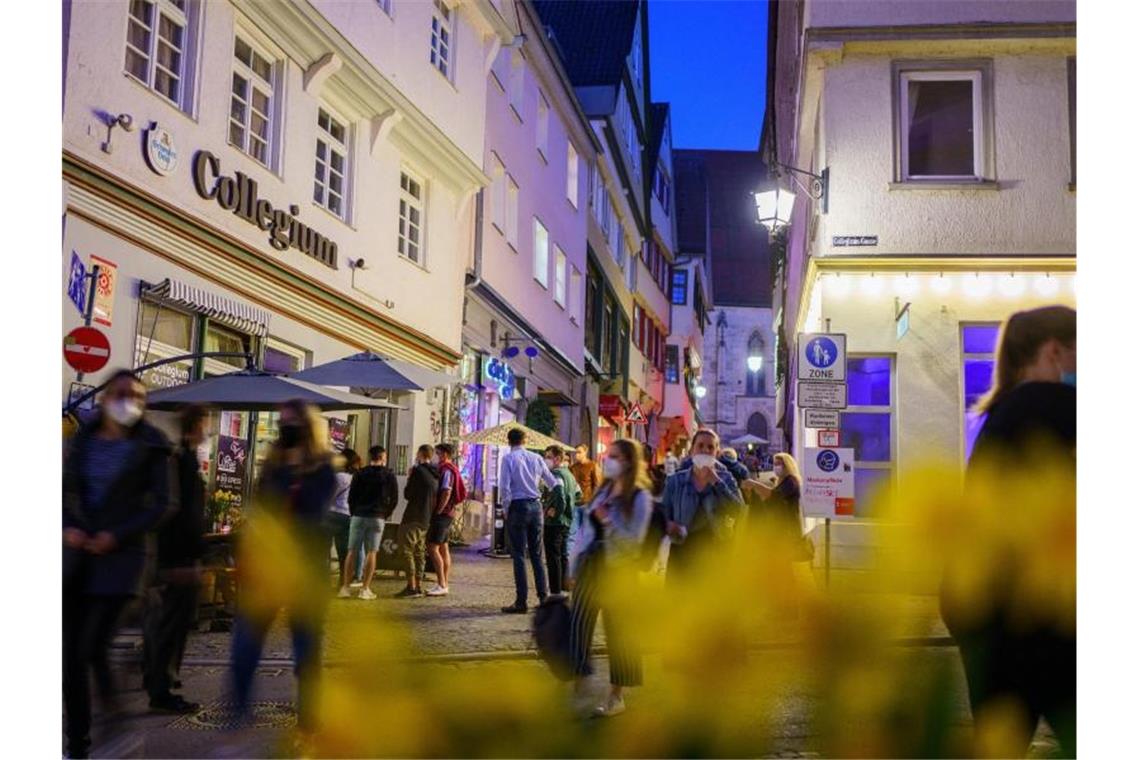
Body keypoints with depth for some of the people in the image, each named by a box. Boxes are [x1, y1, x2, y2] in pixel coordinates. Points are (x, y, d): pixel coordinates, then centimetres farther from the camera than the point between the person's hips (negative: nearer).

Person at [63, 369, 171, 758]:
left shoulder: (150, 446, -3)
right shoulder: (83, 439, 8)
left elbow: (159, 504, -5)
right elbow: (66, 489, 11)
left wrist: (116, 535, -14)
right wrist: (68, 527, -7)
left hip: (120, 555, -4)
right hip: (77, 554, 4)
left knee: (93, 648, -10)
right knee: (71, 651, 4)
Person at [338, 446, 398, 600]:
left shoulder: (360, 474, 3)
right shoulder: (389, 476, 2)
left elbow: (351, 497, 1)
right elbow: (394, 499, 3)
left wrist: (354, 512, 13)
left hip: (358, 516, 1)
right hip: (377, 518, -1)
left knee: (352, 552, 5)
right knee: (371, 553, 3)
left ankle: (345, 587, 1)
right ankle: (366, 589, -1)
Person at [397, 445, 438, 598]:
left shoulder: (418, 470, -11)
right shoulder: (435, 474, 12)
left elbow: (408, 494, -11)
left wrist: (409, 478, 4)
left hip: (413, 517, -8)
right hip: (427, 519, 8)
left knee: (406, 550, -6)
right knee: (419, 552, 12)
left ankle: (411, 586, -11)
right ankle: (419, 586, 11)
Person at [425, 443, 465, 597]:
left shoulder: (446, 470, -14)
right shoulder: (446, 469, 18)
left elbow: (446, 493, -23)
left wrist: (437, 512, -20)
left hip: (442, 514, -10)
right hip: (446, 514, 10)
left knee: (432, 547, -12)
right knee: (443, 548, 11)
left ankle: (442, 585, -14)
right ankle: (444, 584, 15)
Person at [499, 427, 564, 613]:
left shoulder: (508, 458, -5)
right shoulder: (536, 458, 6)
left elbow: (504, 487, -12)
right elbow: (553, 483, 13)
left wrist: (507, 510, 0)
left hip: (517, 507, -4)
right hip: (535, 506, 4)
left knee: (519, 555, -1)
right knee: (537, 554, 12)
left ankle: (521, 602, -2)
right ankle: (543, 597, 12)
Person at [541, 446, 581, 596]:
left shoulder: (556, 474, -15)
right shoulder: (569, 474, 15)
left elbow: (559, 494, -30)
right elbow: (578, 494, 25)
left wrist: (555, 511, -19)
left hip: (553, 522, -9)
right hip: (567, 521, 9)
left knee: (553, 558, -4)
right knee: (563, 556, 15)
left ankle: (555, 594, -3)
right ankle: (564, 589, 20)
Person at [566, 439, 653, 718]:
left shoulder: (639, 497, -6)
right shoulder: (603, 490, 12)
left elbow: (634, 540, -12)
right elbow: (586, 529, 14)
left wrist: (608, 521, -22)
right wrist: (575, 567, 12)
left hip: (617, 569, -6)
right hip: (590, 564, 6)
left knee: (618, 629, 3)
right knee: (577, 622, 0)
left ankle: (616, 696, 14)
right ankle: (578, 683, 10)